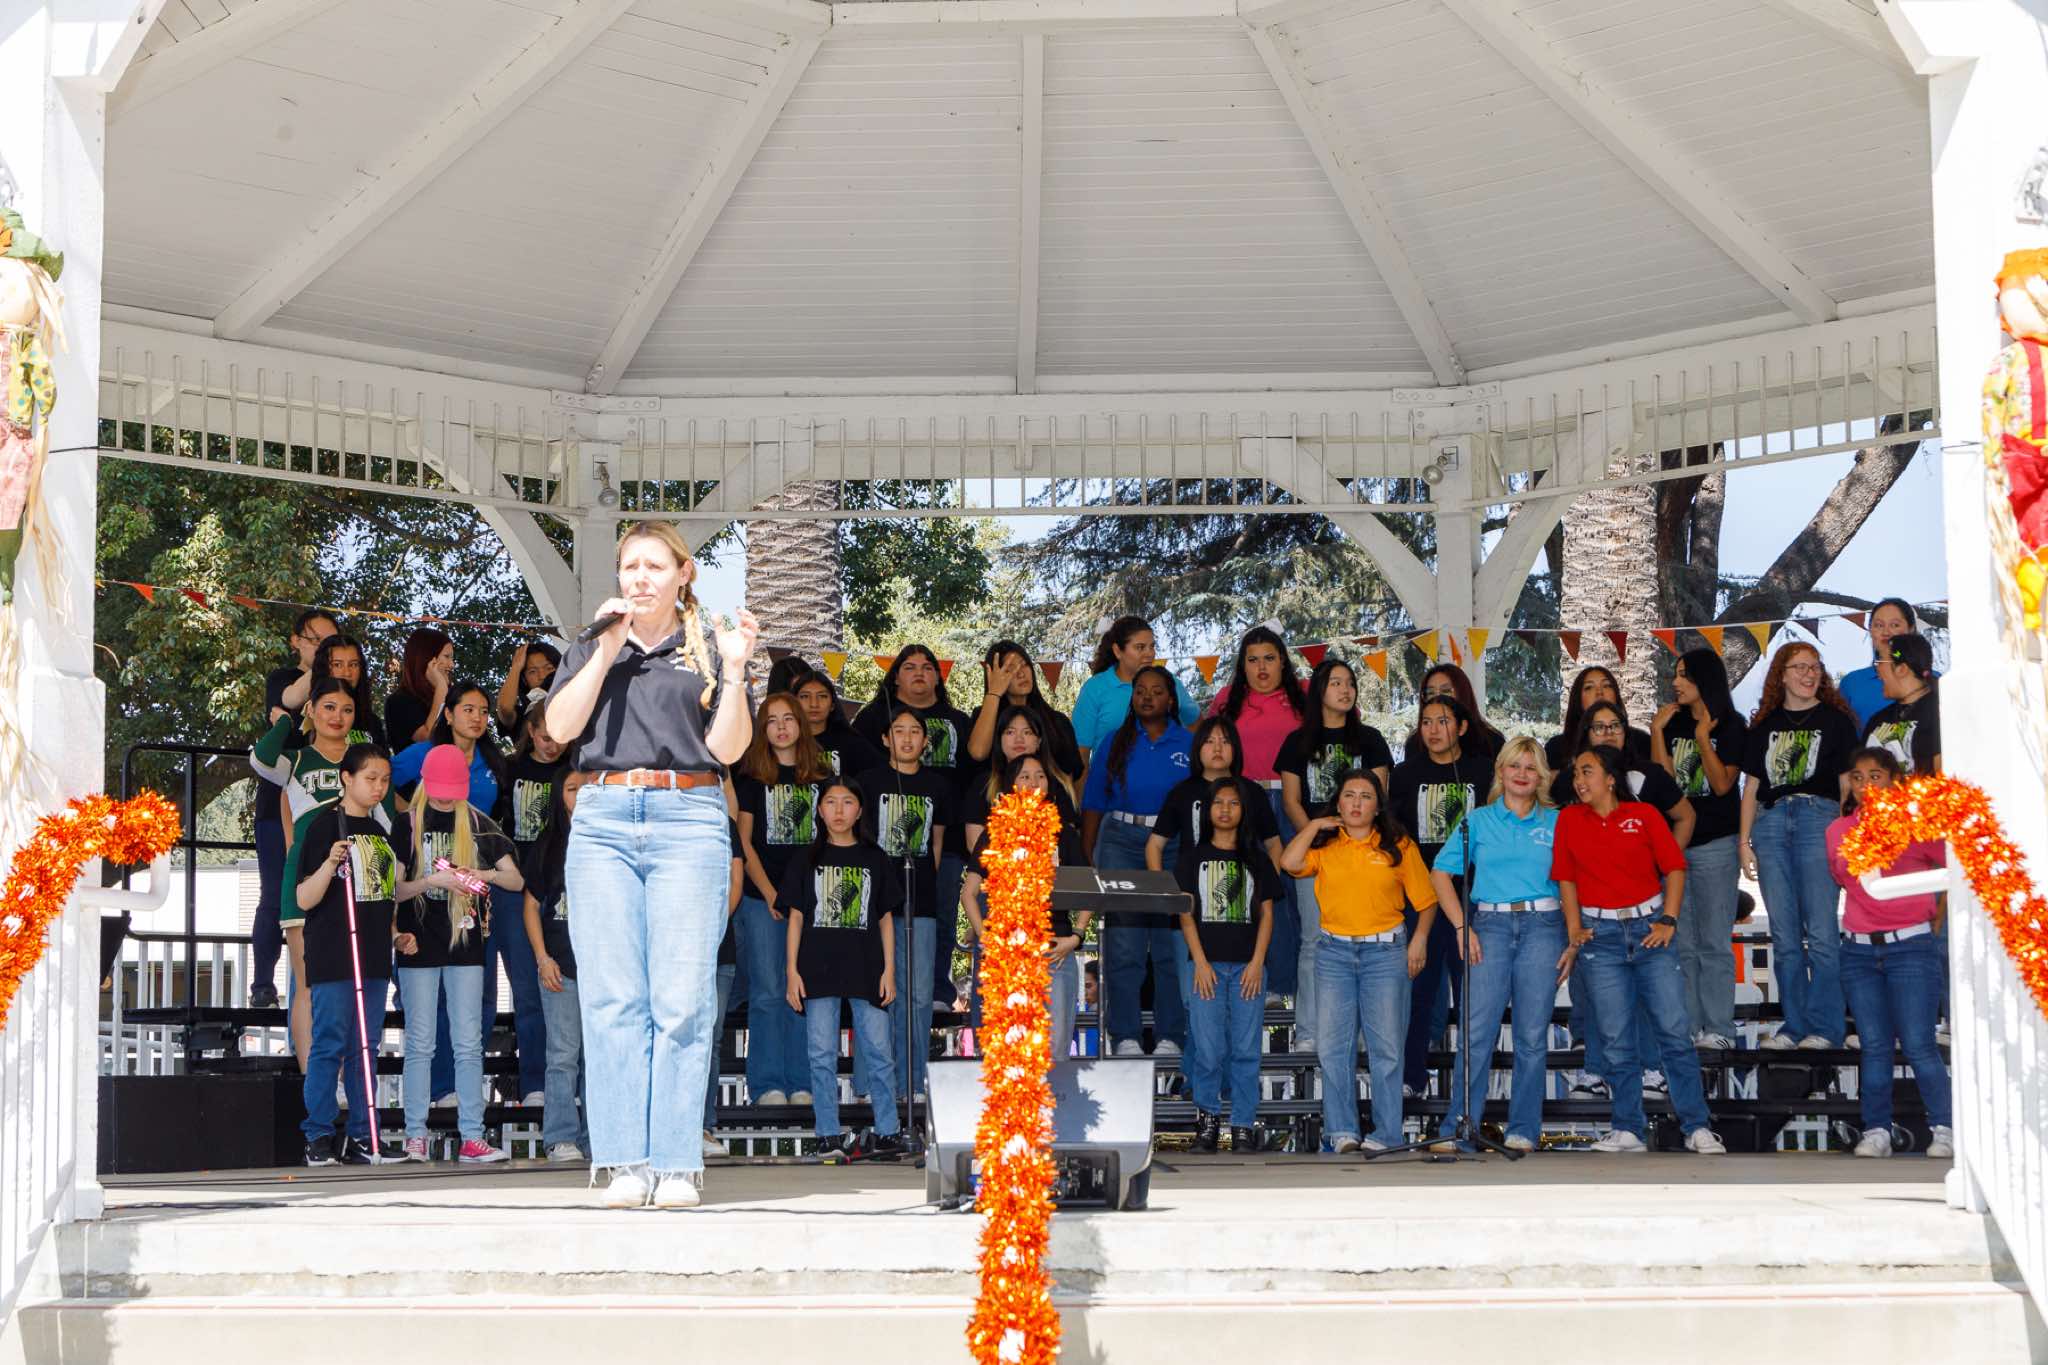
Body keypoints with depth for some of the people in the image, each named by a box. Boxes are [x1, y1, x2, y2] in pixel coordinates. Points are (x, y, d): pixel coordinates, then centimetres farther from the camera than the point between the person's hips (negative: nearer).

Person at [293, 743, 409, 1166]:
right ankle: (319, 1137, -1)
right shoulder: (325, 825, -6)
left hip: (373, 957, 7)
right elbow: (304, 899, -10)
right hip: (332, 957, -7)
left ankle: (362, 1136, 12)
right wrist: (330, 864, -25)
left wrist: (395, 936, 14)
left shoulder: (380, 831, 17)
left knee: (365, 1048, 8)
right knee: (329, 1045, -6)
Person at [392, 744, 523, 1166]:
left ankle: (472, 1138, -1)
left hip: (465, 944, 1)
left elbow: (517, 880, 7)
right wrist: (431, 881, -18)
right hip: (419, 946, -1)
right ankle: (415, 1137, 4)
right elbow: (394, 889, -1)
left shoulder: (479, 825, 9)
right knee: (420, 1044, 1)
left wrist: (488, 875, -14)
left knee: (468, 1046, -1)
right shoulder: (408, 825, 4)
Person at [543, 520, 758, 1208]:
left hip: (687, 821, -2)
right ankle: (626, 1160, -3)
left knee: (682, 997, -7)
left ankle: (678, 1163, -5)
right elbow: (559, 726, 3)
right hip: (603, 821, 2)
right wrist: (607, 651, -3)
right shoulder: (589, 650, 20)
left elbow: (728, 749, 3)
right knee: (611, 996, -4)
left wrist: (734, 672, -9)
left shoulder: (706, 653, 14)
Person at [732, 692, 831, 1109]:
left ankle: (802, 1085, 4)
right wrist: (770, 894, -8)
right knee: (767, 992, -3)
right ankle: (768, 1086, -1)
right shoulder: (751, 776, 5)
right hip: (763, 899, -2)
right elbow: (744, 842, 2)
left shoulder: (821, 777, 11)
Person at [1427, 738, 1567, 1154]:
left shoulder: (1557, 823, 9)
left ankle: (1523, 1131, 8)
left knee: (1532, 1035, 1)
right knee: (1475, 1031, -6)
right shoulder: (1478, 821, 9)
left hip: (1543, 927, 0)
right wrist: (1461, 927, -2)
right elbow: (1440, 873, 8)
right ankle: (1458, 1128, -1)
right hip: (1490, 927, 0)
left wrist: (1574, 942, -1)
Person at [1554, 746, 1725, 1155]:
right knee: (1616, 1039, 2)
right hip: (1600, 934, 1)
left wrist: (1669, 921, -8)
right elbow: (1566, 878, 9)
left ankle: (1697, 1128, -1)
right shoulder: (1569, 819, 7)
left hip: (1649, 927, -1)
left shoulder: (1644, 815, 2)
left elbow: (1674, 868, 1)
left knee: (1674, 1029, -5)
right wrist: (1574, 929, -1)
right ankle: (1629, 1130, 7)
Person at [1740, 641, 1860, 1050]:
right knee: (1784, 935, 3)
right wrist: (1744, 840, 11)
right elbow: (1752, 785, 18)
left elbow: (1847, 783, 5)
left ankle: (1826, 1028, -4)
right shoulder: (1765, 725, 18)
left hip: (1818, 817, -4)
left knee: (1821, 932, -7)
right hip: (1771, 821, 4)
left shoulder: (1835, 720, 9)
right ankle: (1795, 1026, 8)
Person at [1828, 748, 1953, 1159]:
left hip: (1911, 946, -4)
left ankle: (1944, 1129, 2)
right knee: (1874, 1046, 4)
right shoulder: (1838, 832, 9)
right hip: (1858, 951, 4)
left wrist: (1937, 918, 6)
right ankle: (1875, 1131, 8)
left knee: (1918, 1045, -8)